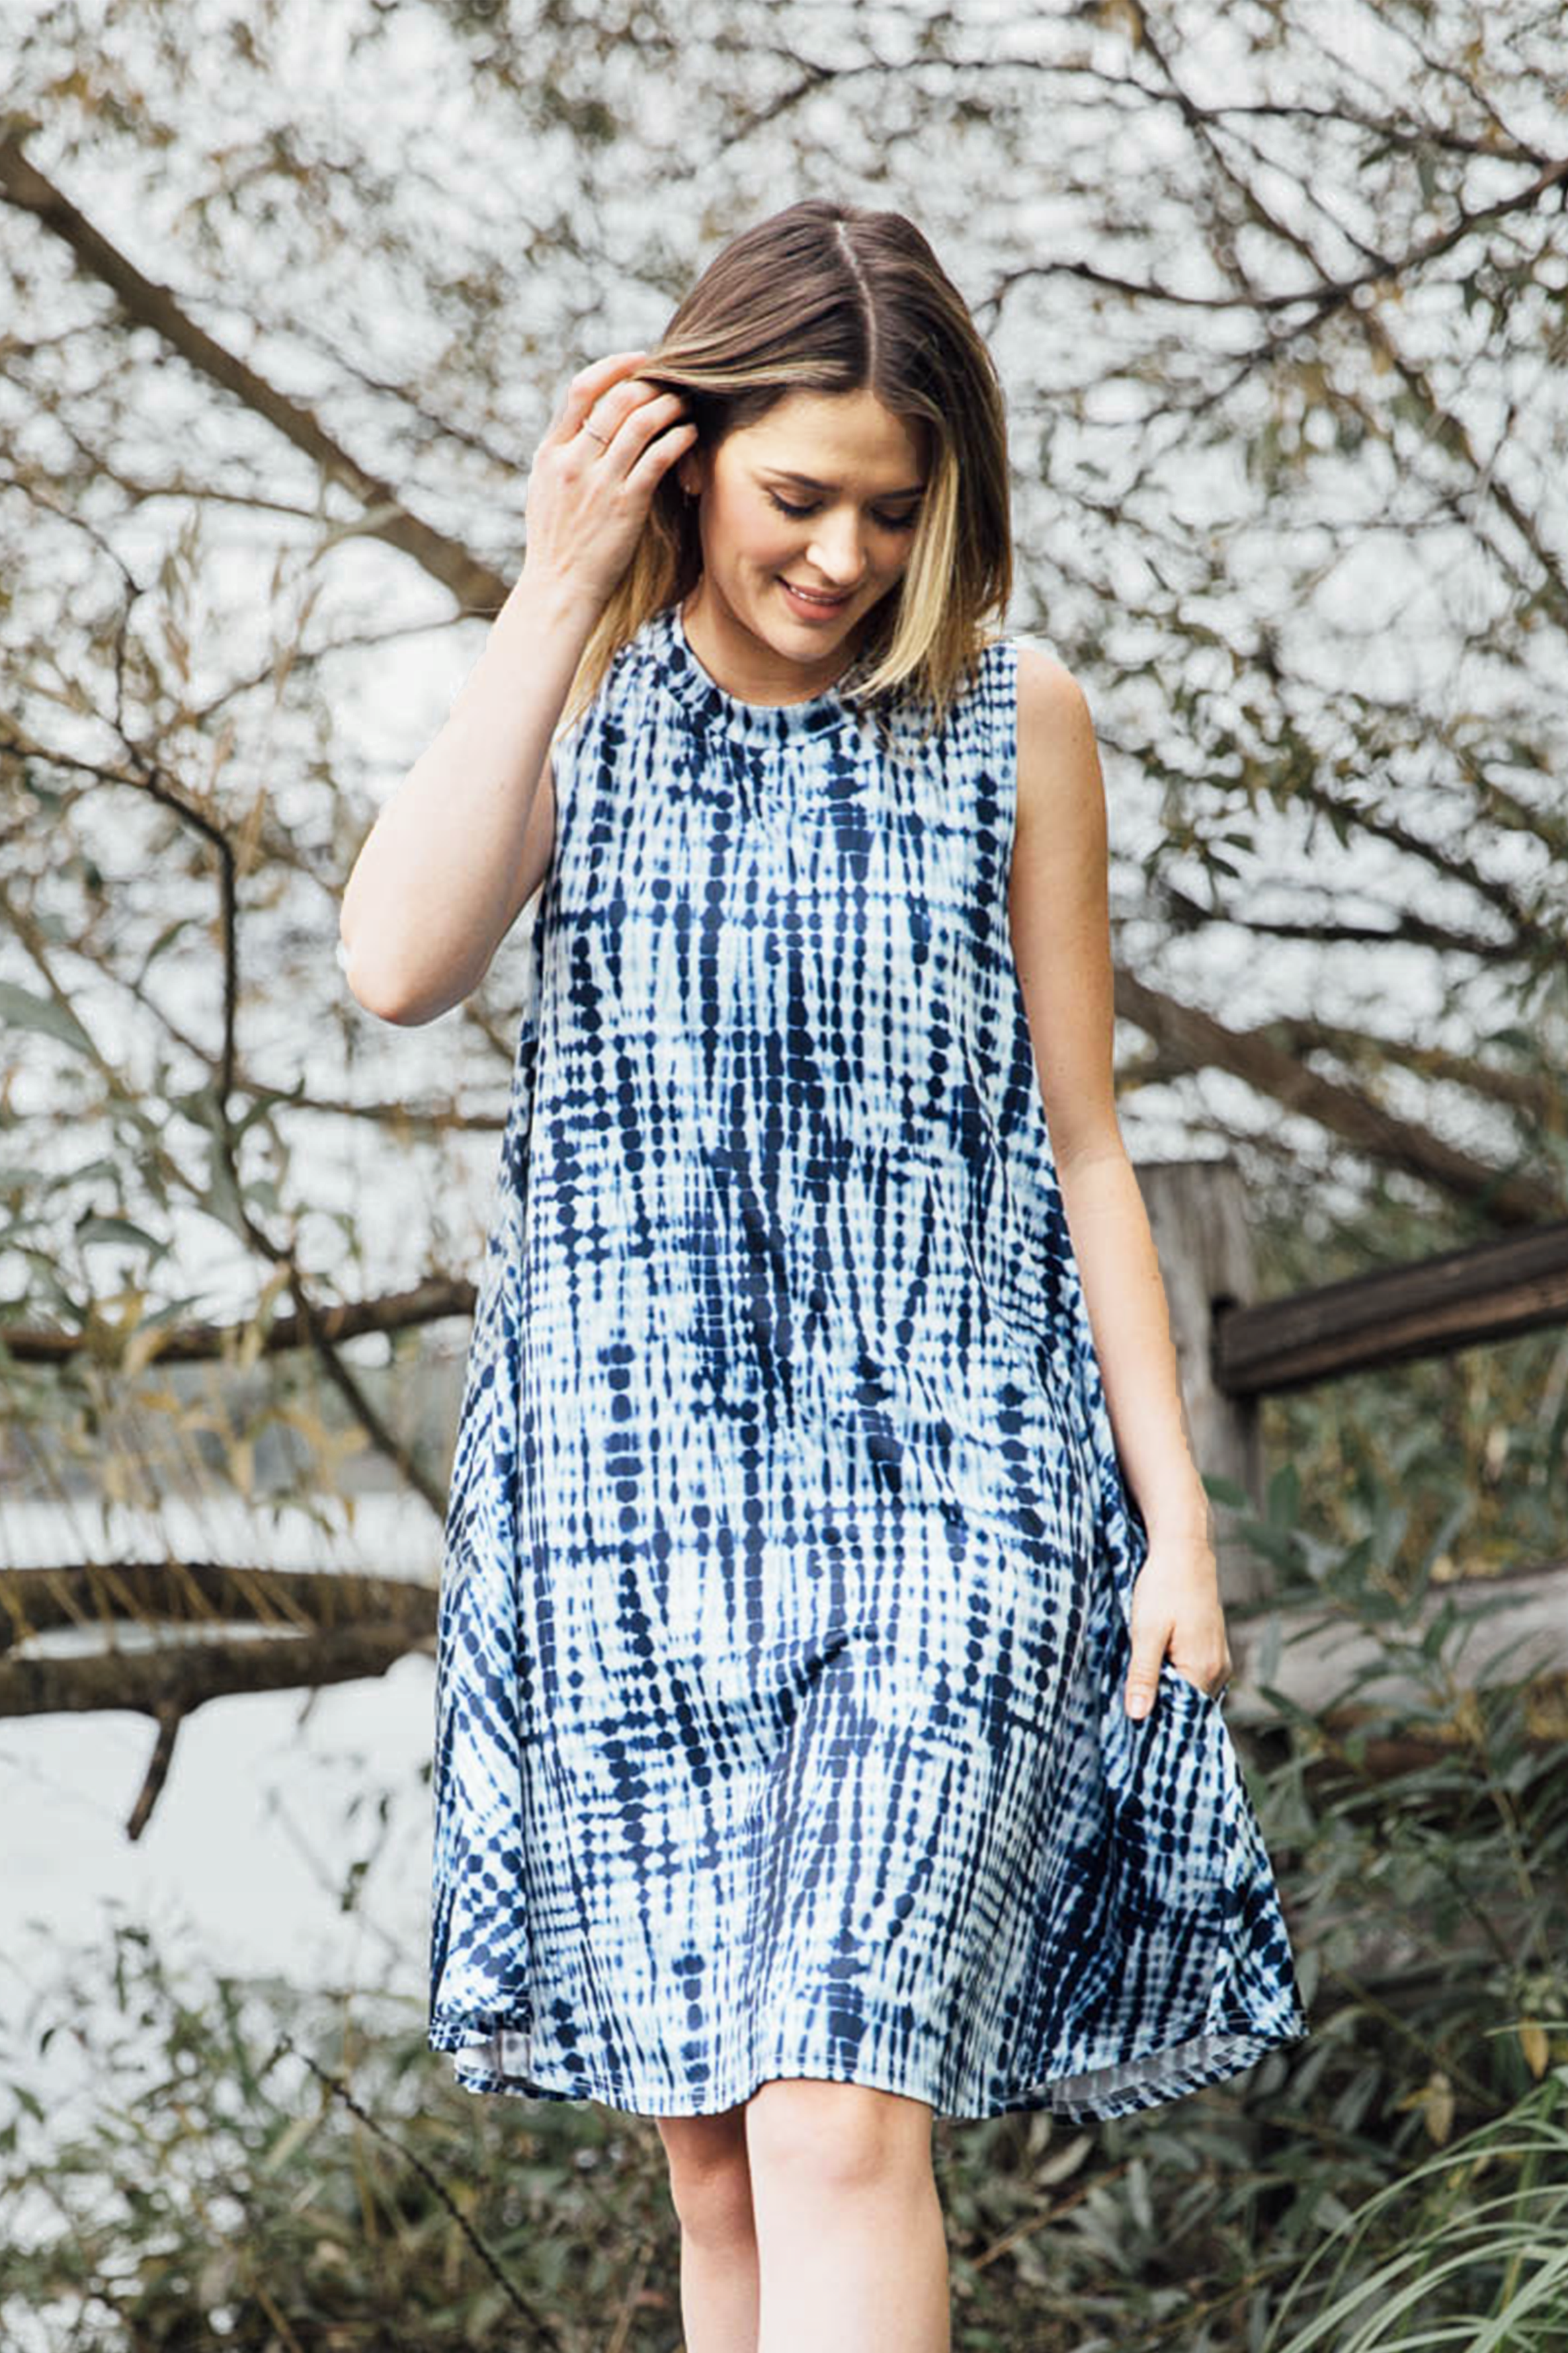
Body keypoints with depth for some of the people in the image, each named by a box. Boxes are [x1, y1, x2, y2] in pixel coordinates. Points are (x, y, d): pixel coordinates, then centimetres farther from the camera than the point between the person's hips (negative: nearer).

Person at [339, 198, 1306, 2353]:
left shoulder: (1010, 720, 4)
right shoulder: (578, 697, 7)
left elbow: (1083, 1148, 8)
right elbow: (399, 963, -13)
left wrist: (1175, 1513, 3)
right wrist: (562, 585, -11)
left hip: (950, 1475, -2)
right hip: (633, 1478, 2)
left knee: (841, 2117, -15)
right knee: (712, 2147, 5)